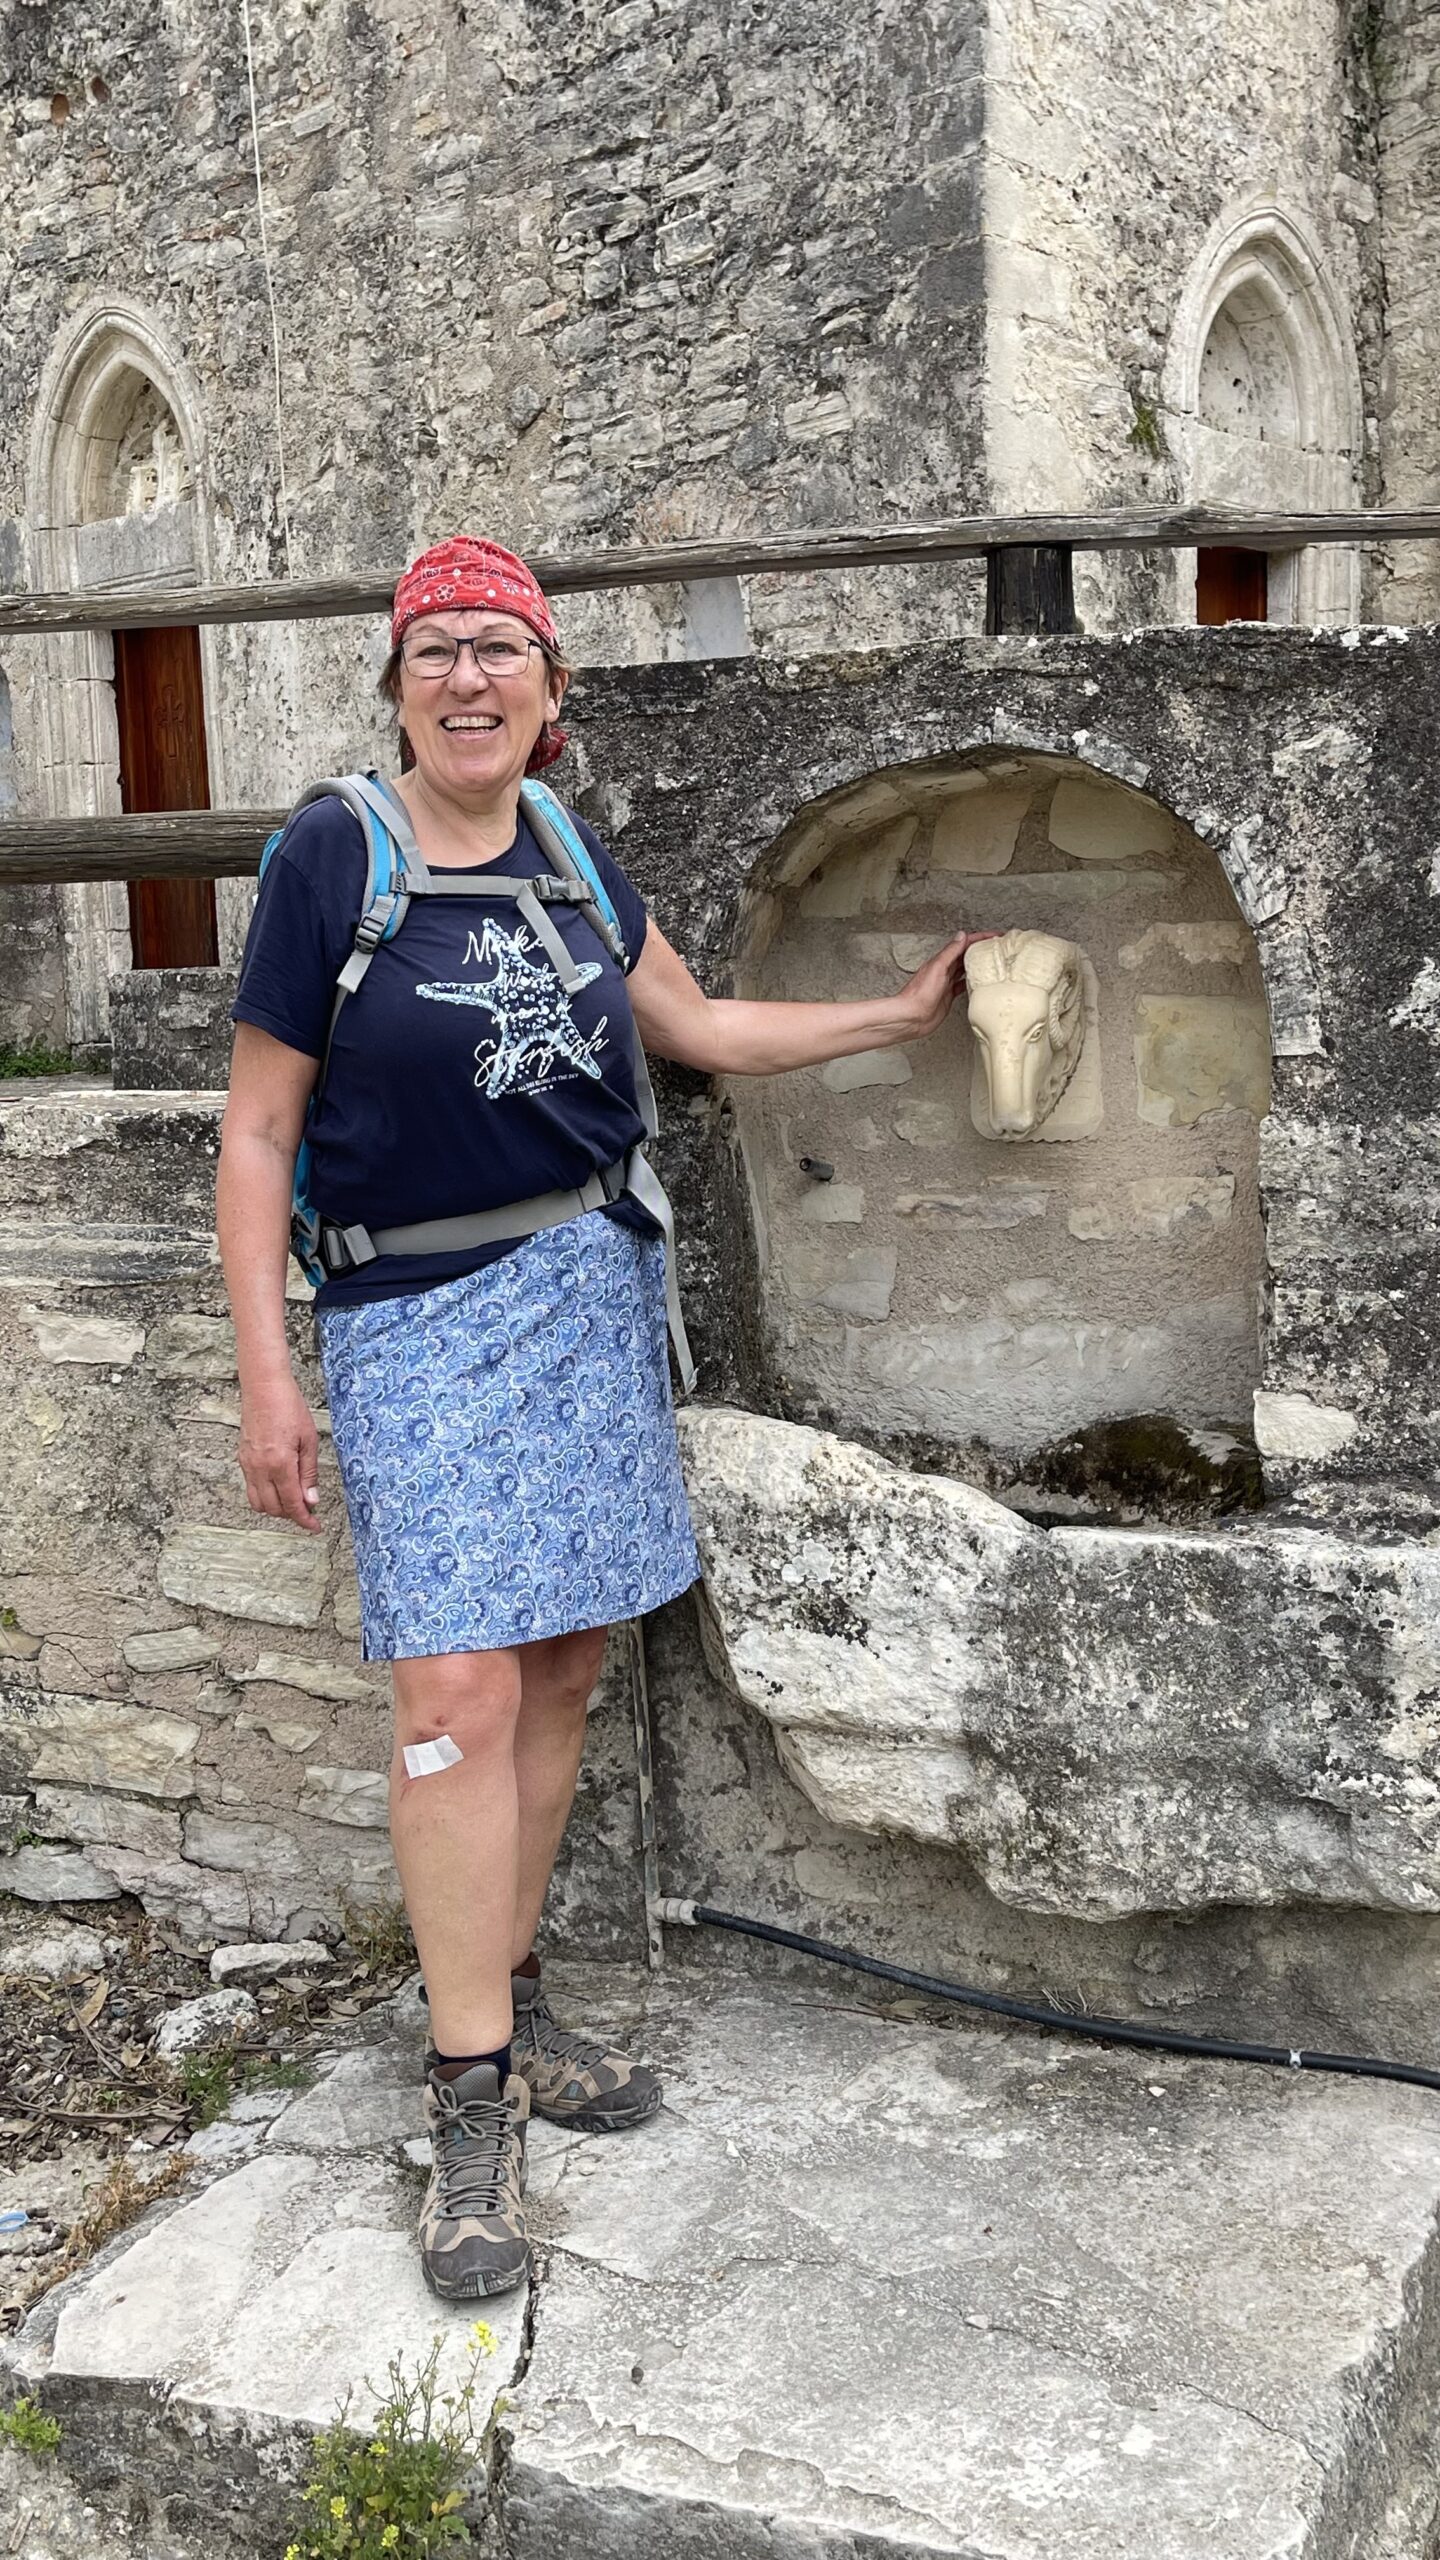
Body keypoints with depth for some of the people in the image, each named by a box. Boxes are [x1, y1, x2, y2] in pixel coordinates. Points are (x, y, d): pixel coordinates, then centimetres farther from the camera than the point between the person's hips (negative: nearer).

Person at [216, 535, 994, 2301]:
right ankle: (471, 2108, -1)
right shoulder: (331, 858, -6)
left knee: (559, 1676, 9)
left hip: (595, 1298, 5)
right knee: (459, 1693, -11)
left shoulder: (574, 861, 8)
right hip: (422, 1327, -5)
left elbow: (702, 1028, 22)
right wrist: (266, 1370, -10)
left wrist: (905, 1014, 21)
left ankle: (501, 2007, 25)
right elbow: (257, 1131, -5)